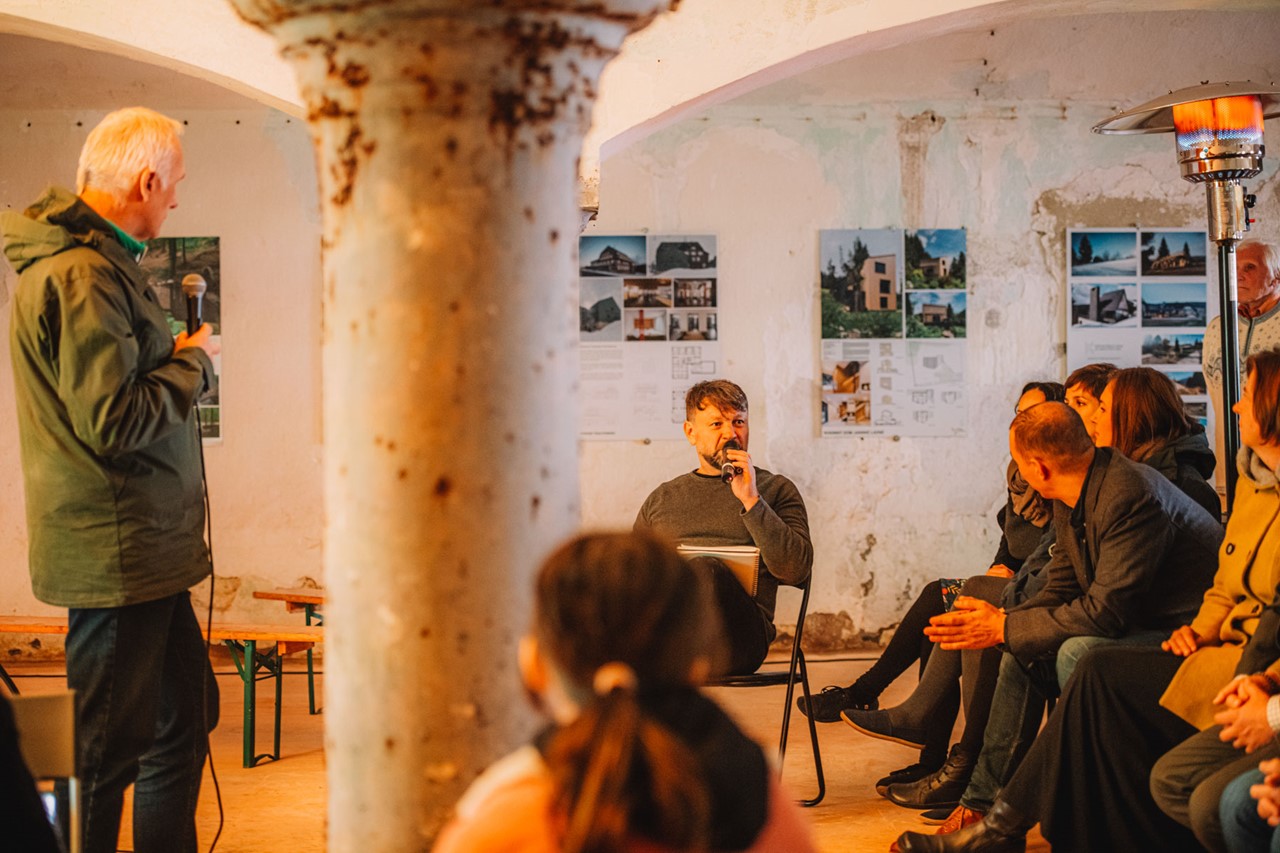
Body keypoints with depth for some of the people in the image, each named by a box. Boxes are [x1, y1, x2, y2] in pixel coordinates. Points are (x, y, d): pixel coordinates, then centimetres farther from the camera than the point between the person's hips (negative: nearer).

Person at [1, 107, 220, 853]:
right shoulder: (82, 274, -20)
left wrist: (176, 358, 10)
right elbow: (114, 423, -24)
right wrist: (194, 364, -11)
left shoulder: (89, 259, 14)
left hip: (145, 549, 11)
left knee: (184, 719, 20)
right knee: (106, 751, 0)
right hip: (117, 556, -11)